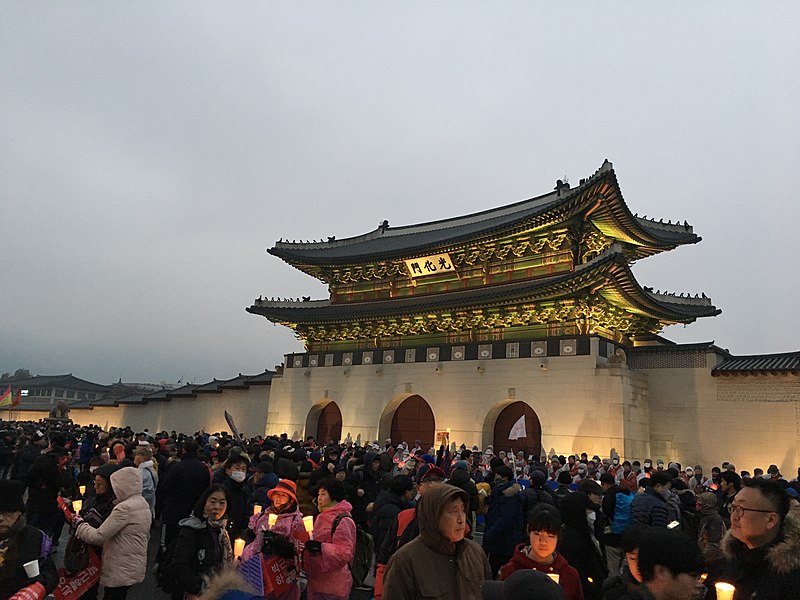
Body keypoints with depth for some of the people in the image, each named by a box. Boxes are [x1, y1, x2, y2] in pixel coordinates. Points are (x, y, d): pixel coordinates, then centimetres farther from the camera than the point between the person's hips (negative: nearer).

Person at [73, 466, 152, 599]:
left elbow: (98, 536, -21)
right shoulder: (143, 503, 5)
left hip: (120, 571, -8)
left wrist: (80, 524, -5)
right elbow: (146, 535, 14)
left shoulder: (124, 508, -23)